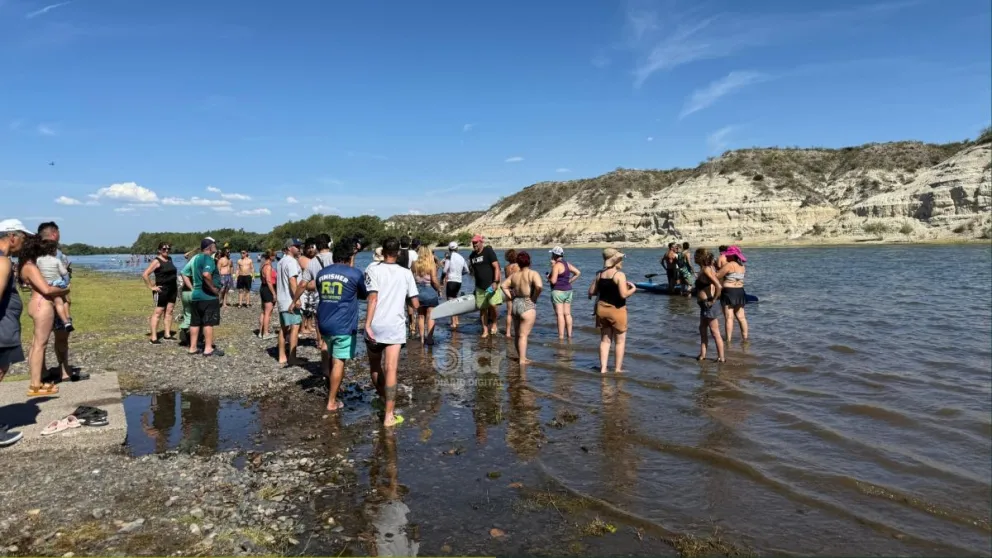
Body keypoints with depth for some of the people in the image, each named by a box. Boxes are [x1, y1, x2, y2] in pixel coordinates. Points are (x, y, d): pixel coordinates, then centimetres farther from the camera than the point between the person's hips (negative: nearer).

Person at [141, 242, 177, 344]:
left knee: (169, 311, 9)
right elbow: (145, 275, -16)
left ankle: (167, 334, 15)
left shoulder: (170, 259, 13)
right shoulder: (157, 261, -10)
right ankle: (153, 337, -5)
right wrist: (152, 287, -15)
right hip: (162, 290, -7)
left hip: (172, 289, 7)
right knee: (158, 312, -6)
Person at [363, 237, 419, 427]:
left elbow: (373, 299, -13)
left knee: (374, 367, 19)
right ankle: (389, 415, -5)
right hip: (395, 326, 0)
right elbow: (415, 304, 6)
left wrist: (367, 324, -16)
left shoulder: (373, 269, -1)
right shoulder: (406, 273, 6)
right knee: (390, 370, -2)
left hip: (375, 326, 0)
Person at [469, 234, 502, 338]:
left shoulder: (488, 252, -6)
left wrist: (495, 282, -20)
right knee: (482, 308, 6)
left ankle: (494, 324, 4)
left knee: (493, 305, -20)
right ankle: (485, 330, 16)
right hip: (480, 287, 6)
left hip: (491, 285, -6)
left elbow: (496, 267, -12)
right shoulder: (472, 256, 13)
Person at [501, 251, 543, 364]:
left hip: (515, 305, 6)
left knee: (517, 334, 15)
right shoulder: (533, 274, -11)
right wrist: (534, 297, -12)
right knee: (523, 335, -4)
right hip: (528, 306, -6)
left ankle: (522, 357, 27)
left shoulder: (514, 275, 6)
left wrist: (511, 297, 9)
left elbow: (503, 285, 10)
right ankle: (522, 360, -1)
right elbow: (539, 286, -26)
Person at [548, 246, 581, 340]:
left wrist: (548, 278, 1)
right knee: (567, 314, 11)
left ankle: (561, 337, -6)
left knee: (559, 314, -6)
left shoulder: (556, 265, -14)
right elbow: (578, 272, 12)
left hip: (558, 291, -8)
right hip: (568, 291, 8)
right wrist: (569, 281, 12)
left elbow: (553, 281, -20)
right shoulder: (567, 264, 10)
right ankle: (569, 335, 15)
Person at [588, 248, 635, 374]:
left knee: (605, 340, 13)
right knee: (620, 341, 9)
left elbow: (591, 292, 8)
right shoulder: (619, 275, -15)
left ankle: (603, 368, 12)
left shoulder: (600, 274, 3)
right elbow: (624, 294, -23)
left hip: (602, 309, 6)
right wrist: (633, 289, -5)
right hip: (616, 310, -6)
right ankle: (618, 369, 12)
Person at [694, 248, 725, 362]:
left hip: (709, 304, -10)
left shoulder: (706, 270, -20)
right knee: (702, 328, 17)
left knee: (715, 332, -2)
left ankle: (721, 358, 6)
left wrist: (714, 299, -18)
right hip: (704, 304, 10)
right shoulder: (706, 268, 8)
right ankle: (702, 354, 25)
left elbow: (718, 286, -29)